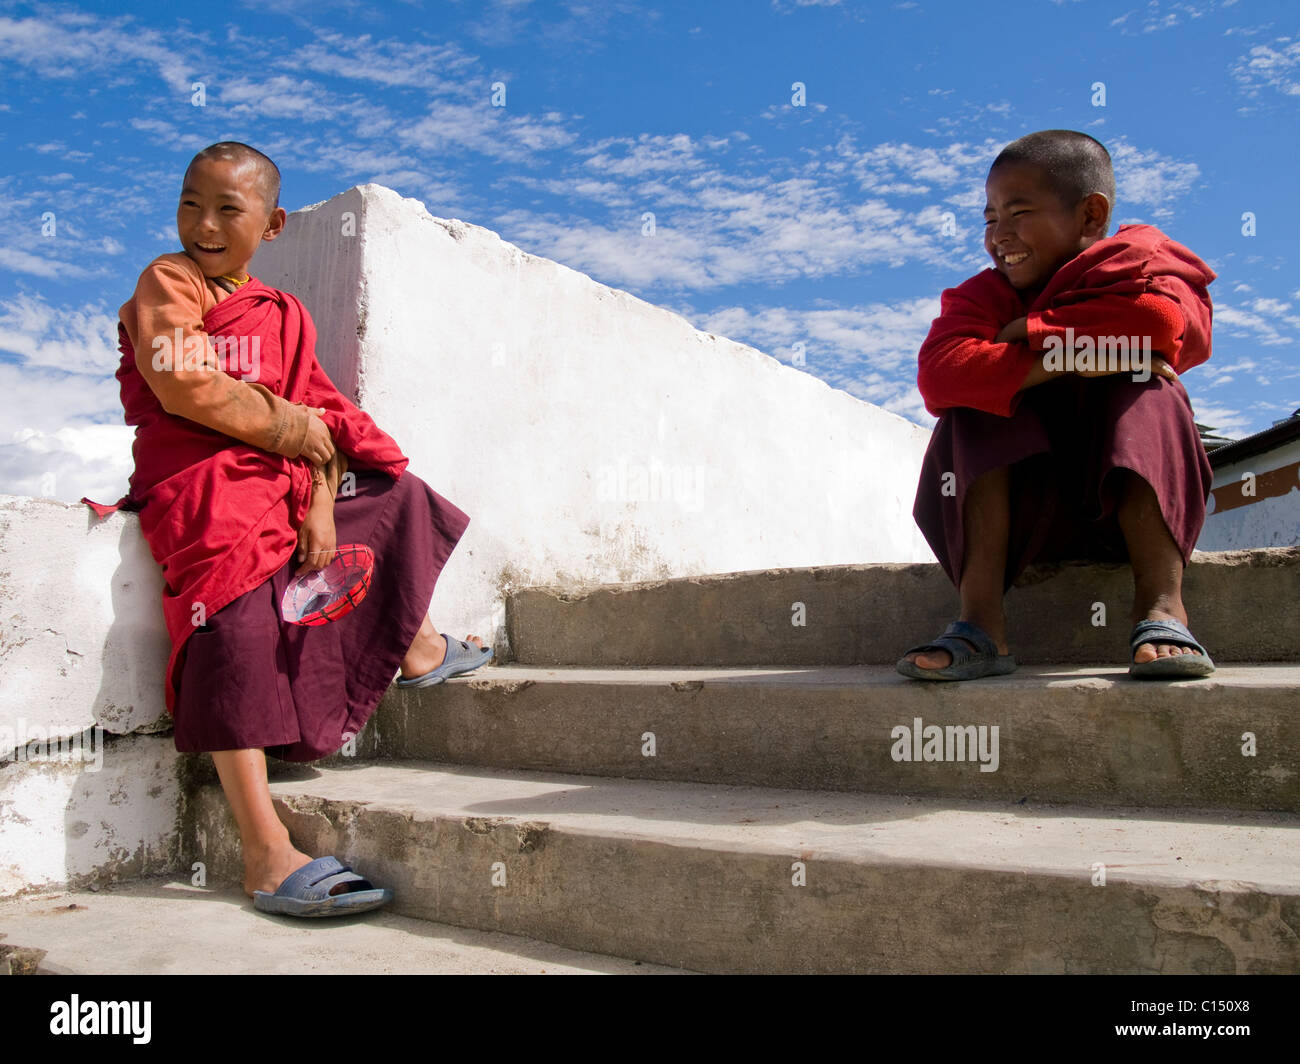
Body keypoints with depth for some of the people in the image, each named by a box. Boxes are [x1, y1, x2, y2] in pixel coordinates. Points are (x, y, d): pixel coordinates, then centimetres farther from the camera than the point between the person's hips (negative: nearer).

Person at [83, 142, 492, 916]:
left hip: (287, 484, 7)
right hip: (204, 484, -7)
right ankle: (267, 857, -30)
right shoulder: (168, 282, 0)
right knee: (237, 626, -27)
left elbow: (324, 418, 8)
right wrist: (295, 428, -9)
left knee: (398, 494, 17)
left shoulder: (284, 314, 16)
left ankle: (415, 646, 34)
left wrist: (322, 508, -8)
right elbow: (186, 389, -17)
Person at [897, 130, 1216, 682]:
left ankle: (1161, 602, -36)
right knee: (979, 403, -20)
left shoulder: (1140, 260, -3)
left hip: (1127, 495, -1)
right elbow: (939, 374, -24)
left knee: (1143, 387, -22)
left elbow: (1168, 322, -30)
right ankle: (981, 620, -33)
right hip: (1023, 514, 1)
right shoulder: (984, 296, 0)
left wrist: (1028, 332, -19)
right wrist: (1070, 362, -31)